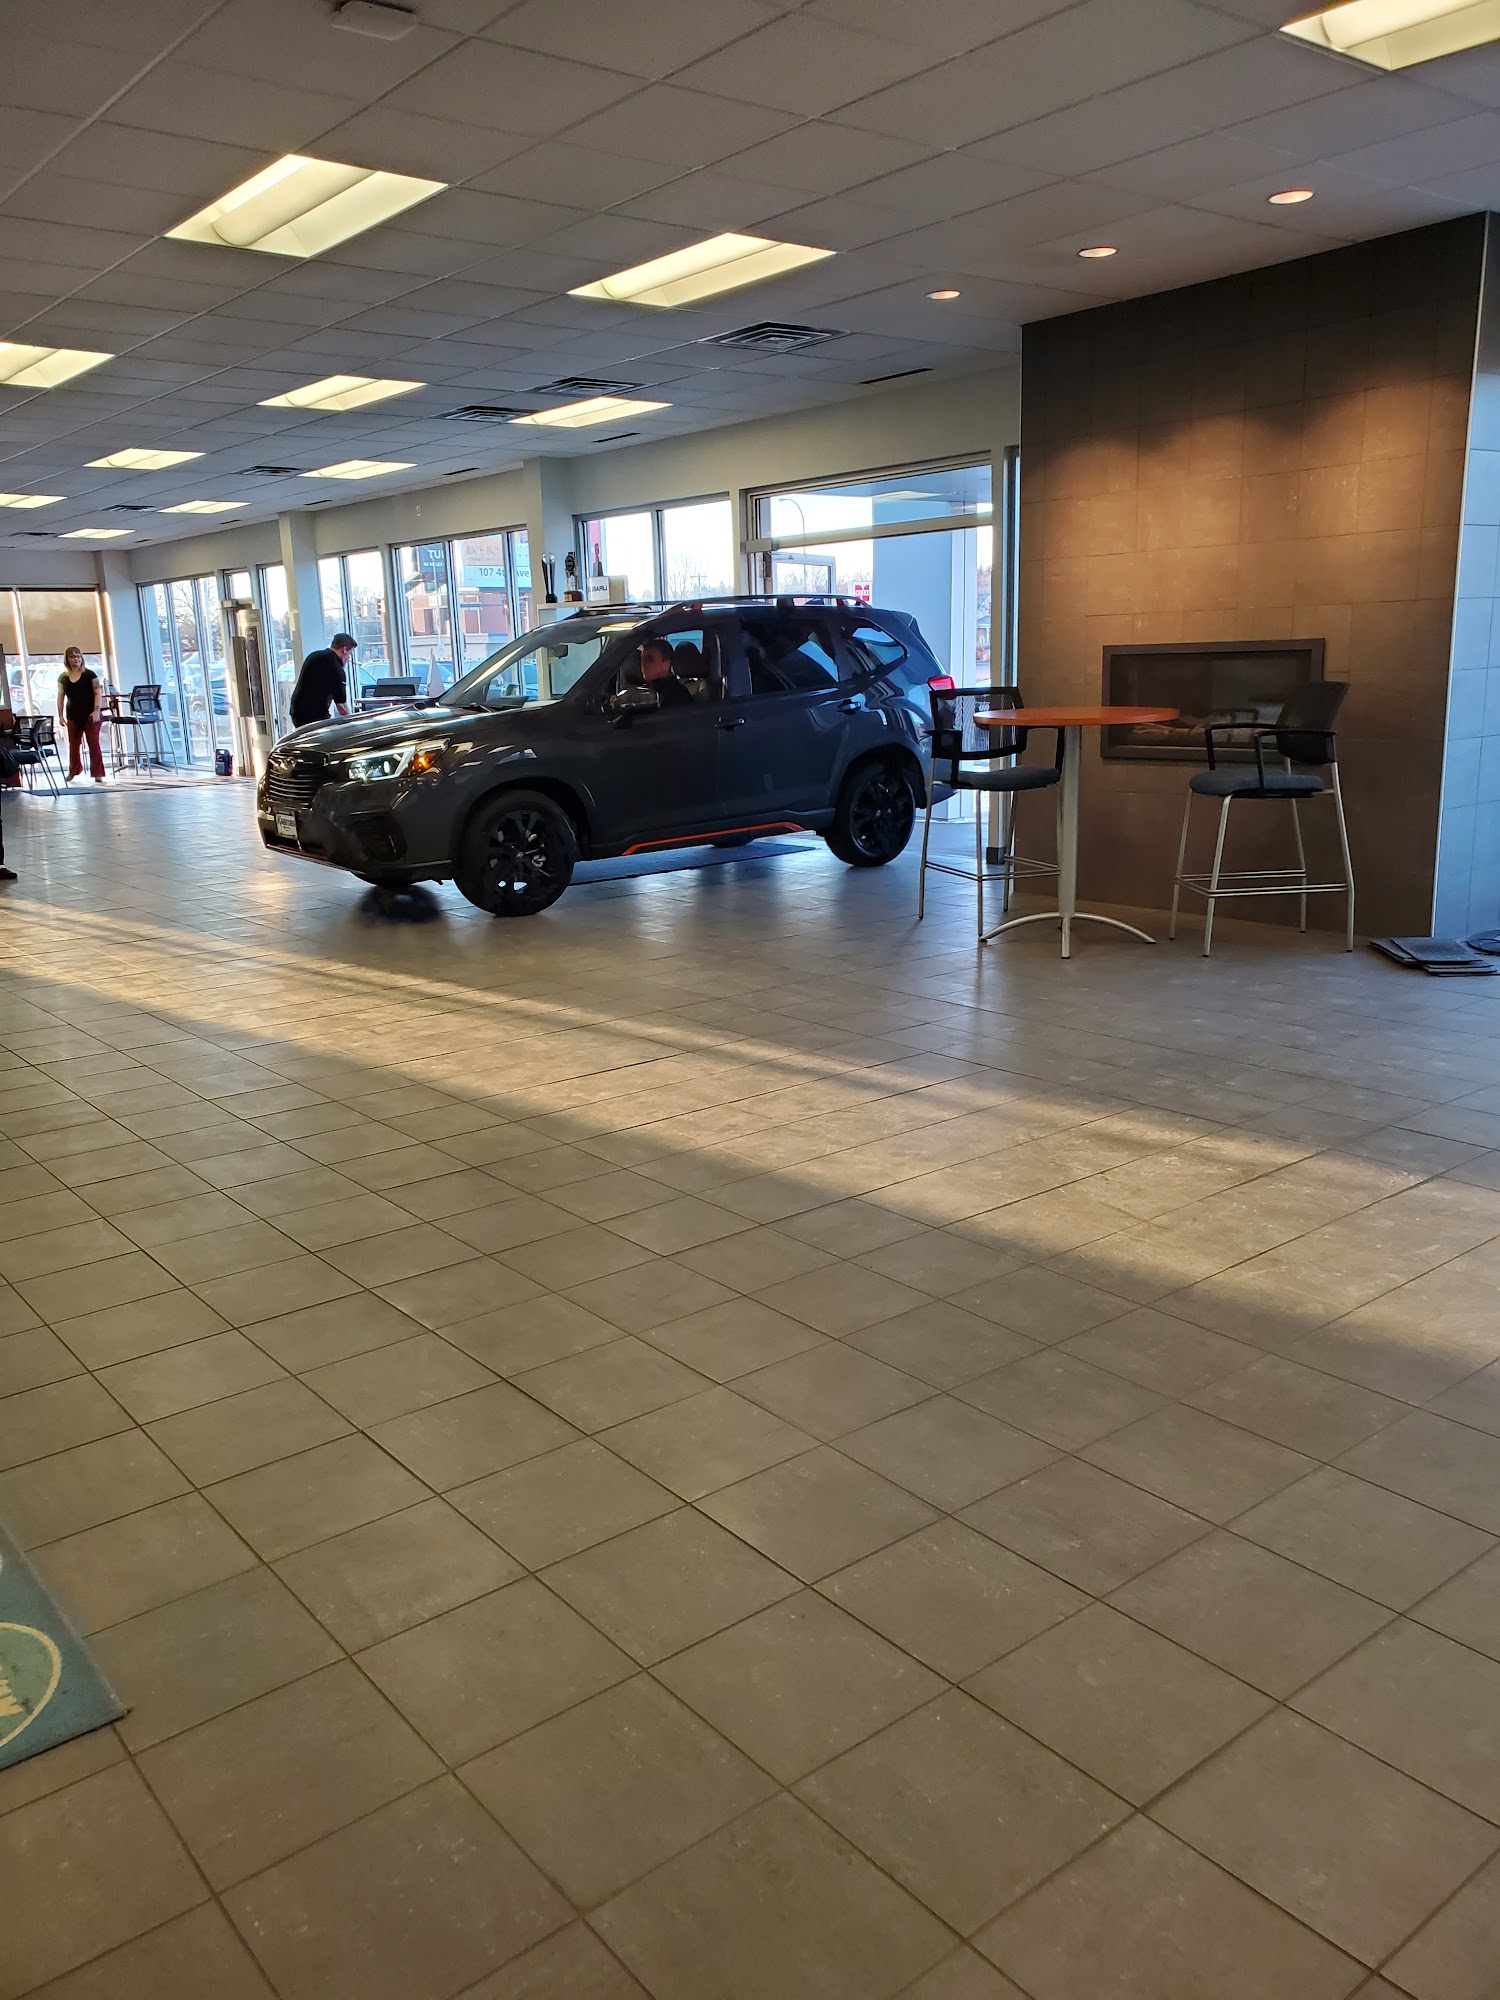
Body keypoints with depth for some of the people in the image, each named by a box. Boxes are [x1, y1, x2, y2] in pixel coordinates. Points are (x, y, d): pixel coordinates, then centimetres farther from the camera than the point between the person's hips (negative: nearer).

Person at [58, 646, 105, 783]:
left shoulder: (89, 674, -1)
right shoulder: (63, 677, 7)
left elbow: (98, 693, -4)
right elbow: (60, 697, 9)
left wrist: (96, 710, -15)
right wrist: (60, 715, 3)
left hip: (90, 715, -3)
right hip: (73, 715, 3)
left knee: (94, 743, -7)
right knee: (73, 744, 9)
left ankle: (97, 774, -5)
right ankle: (73, 770, 27)